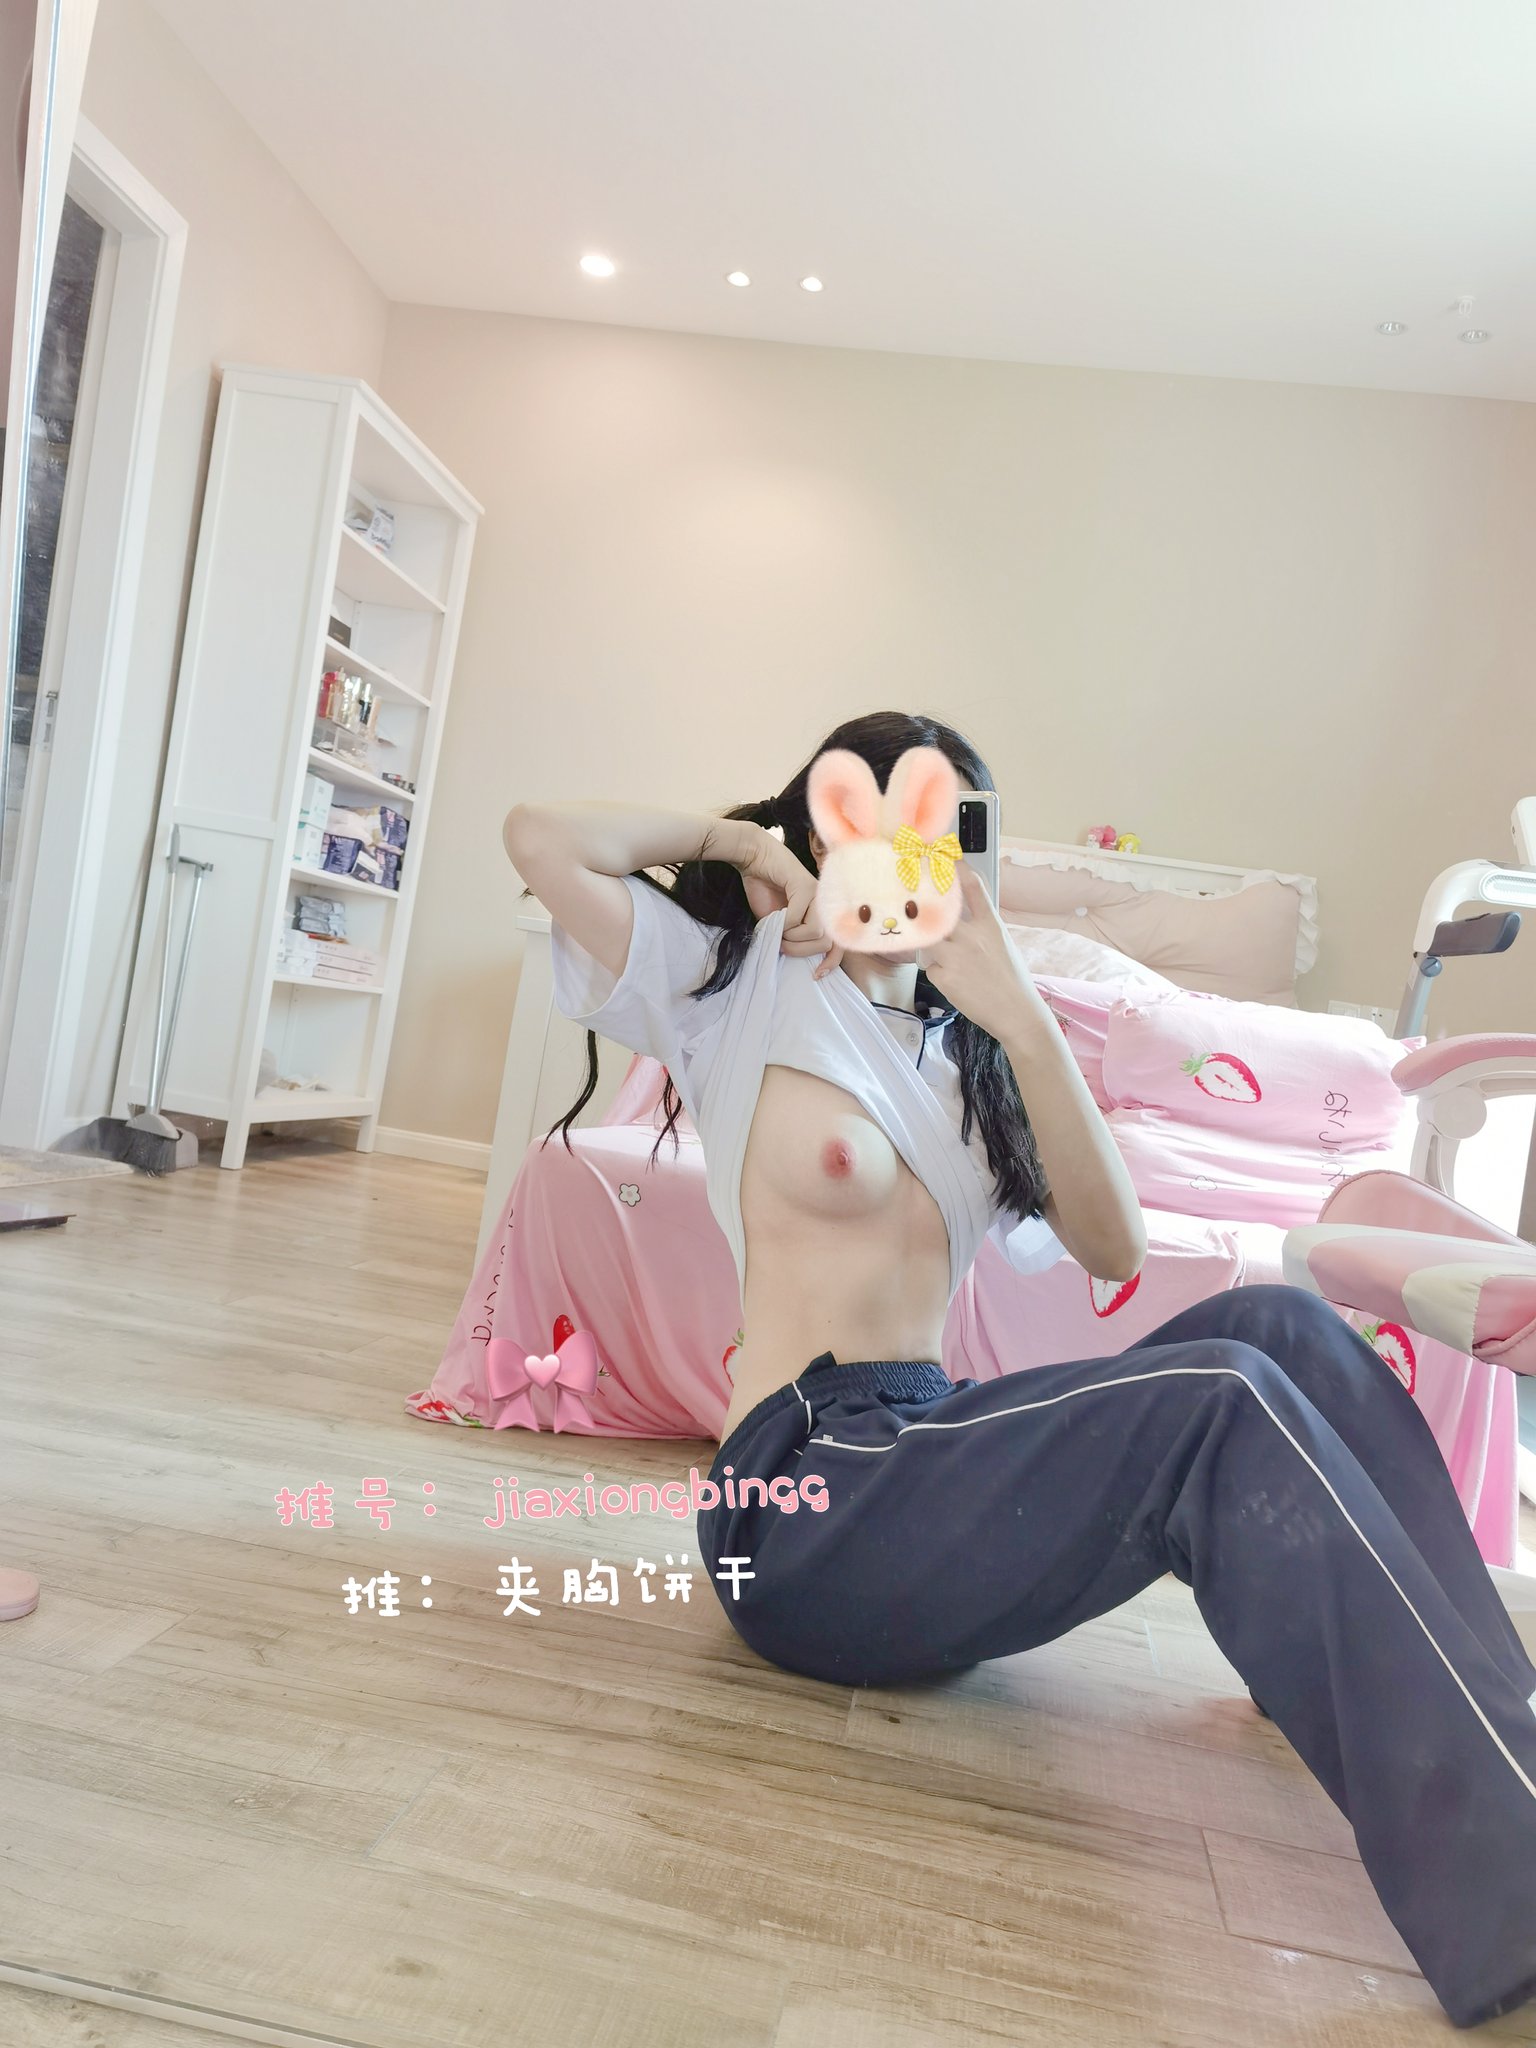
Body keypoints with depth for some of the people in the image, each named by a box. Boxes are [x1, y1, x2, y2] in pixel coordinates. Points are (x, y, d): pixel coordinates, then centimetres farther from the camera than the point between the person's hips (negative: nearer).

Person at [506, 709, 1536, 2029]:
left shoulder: (962, 1047, 19)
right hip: (803, 1498, -6)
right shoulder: (742, 986, 5)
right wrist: (737, 836, 5)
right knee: (1224, 1403, -26)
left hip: (931, 1457, 6)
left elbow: (1113, 1248, 4)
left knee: (1281, 1326, -15)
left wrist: (1025, 1021, -7)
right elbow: (543, 838, -7)